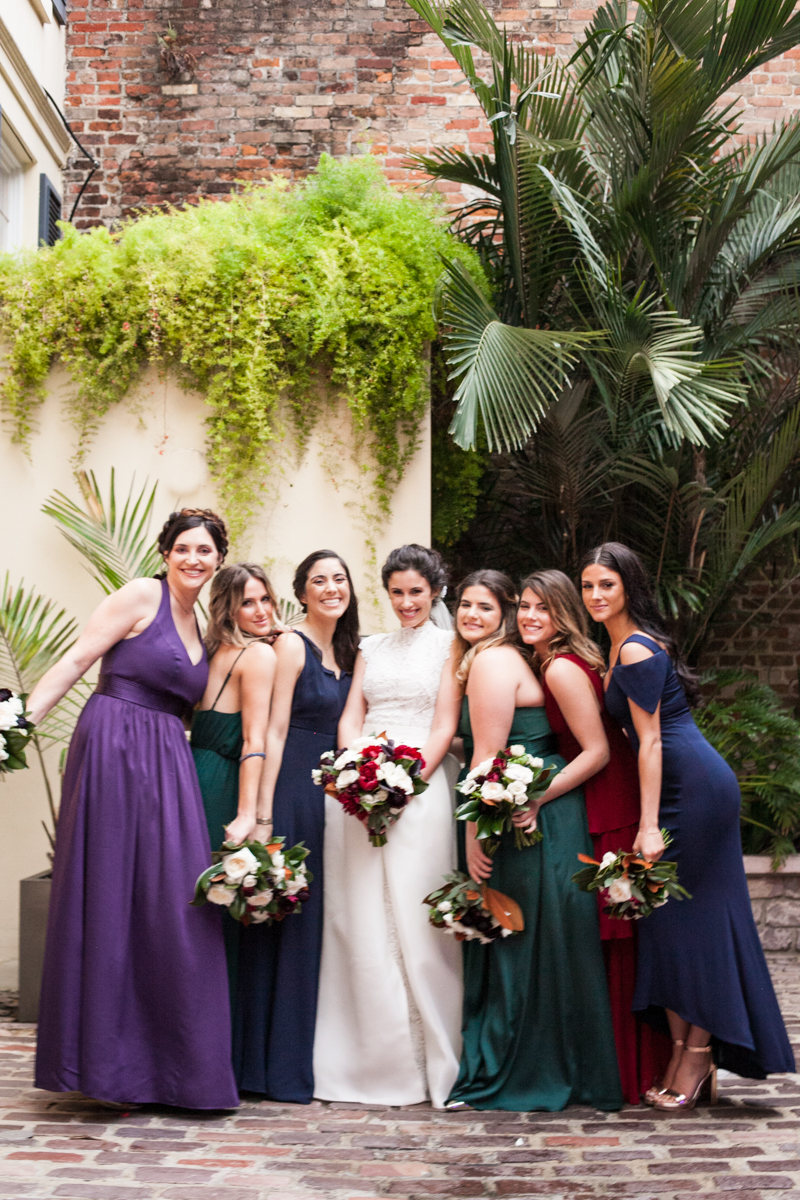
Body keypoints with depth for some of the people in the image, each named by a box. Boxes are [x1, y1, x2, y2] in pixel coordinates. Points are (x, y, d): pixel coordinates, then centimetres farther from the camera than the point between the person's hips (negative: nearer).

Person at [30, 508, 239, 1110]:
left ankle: (166, 1064, 13)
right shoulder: (142, 596, -2)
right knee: (108, 897, -2)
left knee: (171, 904, 4)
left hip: (168, 765, 7)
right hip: (113, 747, -7)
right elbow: (77, 660, -6)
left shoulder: (200, 625, 19)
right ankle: (104, 1056, 8)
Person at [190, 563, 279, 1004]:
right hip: (220, 789, -8)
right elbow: (254, 741, -17)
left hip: (193, 773, 8)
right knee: (220, 916, -1)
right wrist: (247, 815, -22)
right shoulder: (260, 655, -10)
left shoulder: (216, 650, 15)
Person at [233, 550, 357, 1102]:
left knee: (314, 918, 11)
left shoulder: (344, 652, 15)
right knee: (284, 919, -2)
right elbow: (274, 731, -14)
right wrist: (263, 814, -19)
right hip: (292, 788, -8)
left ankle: (307, 1057, 21)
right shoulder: (291, 644, -8)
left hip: (329, 791, 8)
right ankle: (275, 1065, 7)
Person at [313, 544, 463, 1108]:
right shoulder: (371, 647, 20)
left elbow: (444, 726, -1)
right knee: (358, 919, 2)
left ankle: (426, 1060, 2)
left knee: (414, 918, -6)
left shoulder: (448, 644, 7)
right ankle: (369, 1059, 9)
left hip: (420, 785, -4)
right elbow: (350, 717, 13)